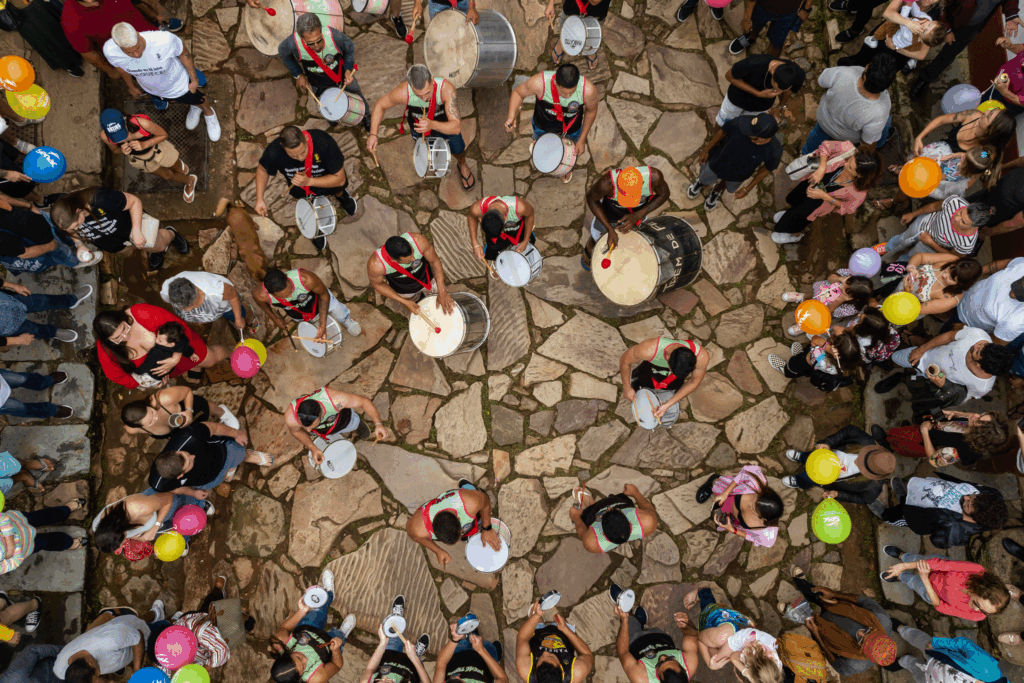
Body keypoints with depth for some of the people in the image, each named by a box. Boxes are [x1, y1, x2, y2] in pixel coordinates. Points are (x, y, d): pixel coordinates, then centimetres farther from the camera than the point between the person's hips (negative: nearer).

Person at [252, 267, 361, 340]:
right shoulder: (262, 295, -41)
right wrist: (274, 318, -2)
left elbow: (324, 294, -26)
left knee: (356, 331, 17)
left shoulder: (306, 279, -48)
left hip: (318, 299, -1)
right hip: (298, 316, 1)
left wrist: (323, 325, -27)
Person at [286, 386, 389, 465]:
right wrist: (313, 449, -26)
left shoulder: (336, 399, -50)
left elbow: (364, 401, -33)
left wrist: (378, 424, -41)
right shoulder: (290, 418, -43)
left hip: (344, 419, -1)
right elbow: (296, 431, -16)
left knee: (365, 435, 27)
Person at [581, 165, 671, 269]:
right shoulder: (607, 184, -45)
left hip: (640, 210, 1)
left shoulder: (654, 176, -41)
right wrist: (610, 230, -29)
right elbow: (591, 199, -24)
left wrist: (637, 216, -30)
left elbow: (664, 194, -19)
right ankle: (589, 248, 63)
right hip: (611, 210, -1)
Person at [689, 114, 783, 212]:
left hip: (738, 175, 0)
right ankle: (701, 181, 65)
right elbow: (723, 131, -17)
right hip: (717, 162, 0)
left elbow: (767, 169, -15)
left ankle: (717, 190, 66)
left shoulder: (774, 150, -36)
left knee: (730, 187, 32)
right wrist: (706, 150, -4)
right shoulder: (741, 122, -39)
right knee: (705, 180, 29)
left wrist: (747, 189, -7)